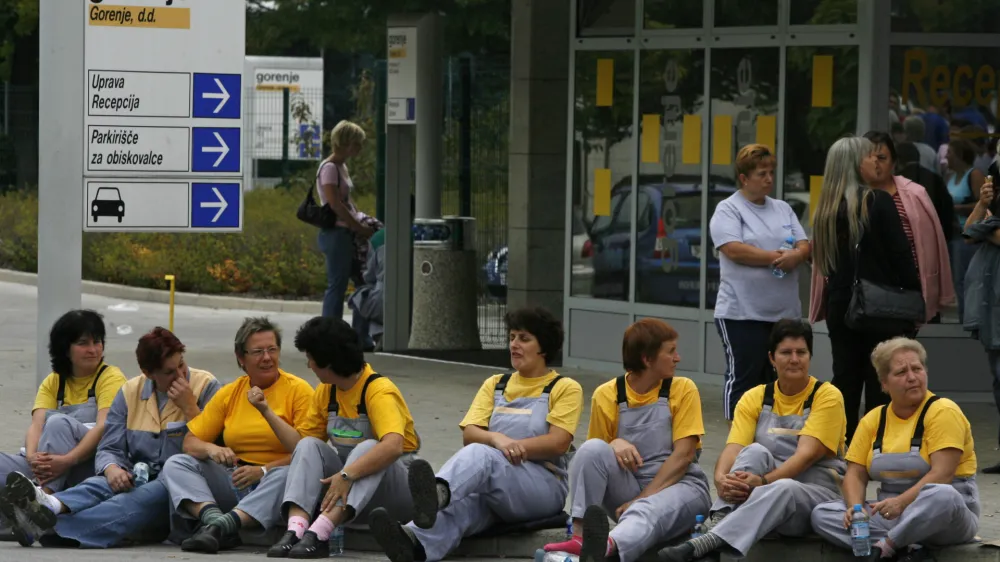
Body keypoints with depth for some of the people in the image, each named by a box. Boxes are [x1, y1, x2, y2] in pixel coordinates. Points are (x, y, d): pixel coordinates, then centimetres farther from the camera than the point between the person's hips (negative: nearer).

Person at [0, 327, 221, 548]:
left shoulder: (206, 387, 0)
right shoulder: (130, 391, 10)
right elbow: (109, 449, 7)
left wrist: (189, 406, -14)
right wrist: (112, 469, -16)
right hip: (138, 480, 4)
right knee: (99, 485, -29)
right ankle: (52, 506, -63)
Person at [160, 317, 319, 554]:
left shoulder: (298, 390, 1)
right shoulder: (229, 393, 13)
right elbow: (190, 442, 11)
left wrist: (263, 470, -18)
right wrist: (211, 449, -13)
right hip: (233, 483, 4)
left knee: (286, 475, -37)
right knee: (176, 465, -14)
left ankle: (222, 525, -47)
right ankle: (212, 516, -39)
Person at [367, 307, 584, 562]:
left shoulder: (566, 388, 9)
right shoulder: (495, 385, 23)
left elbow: (558, 442, -6)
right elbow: (469, 434, 9)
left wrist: (511, 445, -14)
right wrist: (496, 439, -14)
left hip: (545, 487, -4)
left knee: (480, 455, -37)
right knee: (464, 501, -36)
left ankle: (438, 493, -72)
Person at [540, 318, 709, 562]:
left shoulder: (683, 390, 0)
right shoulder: (607, 395, 2)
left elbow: (684, 454, -9)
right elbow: (594, 459, 8)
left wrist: (643, 498, -19)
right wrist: (614, 445, -17)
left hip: (678, 485, -2)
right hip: (627, 486, 3)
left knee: (649, 510, -39)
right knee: (592, 449, -26)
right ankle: (580, 538, -38)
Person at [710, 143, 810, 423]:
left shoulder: (783, 209, 16)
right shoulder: (728, 210, -3)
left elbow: (804, 246, 9)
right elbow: (734, 250, -17)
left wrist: (796, 256, -14)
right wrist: (777, 257, -13)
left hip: (785, 312, 6)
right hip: (743, 313, -6)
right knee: (743, 377, -4)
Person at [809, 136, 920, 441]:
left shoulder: (827, 208, 6)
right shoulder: (878, 202, -11)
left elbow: (822, 261, 11)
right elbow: (901, 256, -10)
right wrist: (915, 303, -4)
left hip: (839, 305, 6)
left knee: (845, 380, 11)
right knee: (880, 387, -1)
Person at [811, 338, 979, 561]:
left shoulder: (942, 411, -9)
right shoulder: (873, 419, 8)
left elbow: (941, 474, -19)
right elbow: (855, 474, 5)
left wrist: (902, 503, -33)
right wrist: (855, 508, -17)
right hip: (891, 517, 6)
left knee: (940, 496, -40)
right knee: (822, 514, -14)